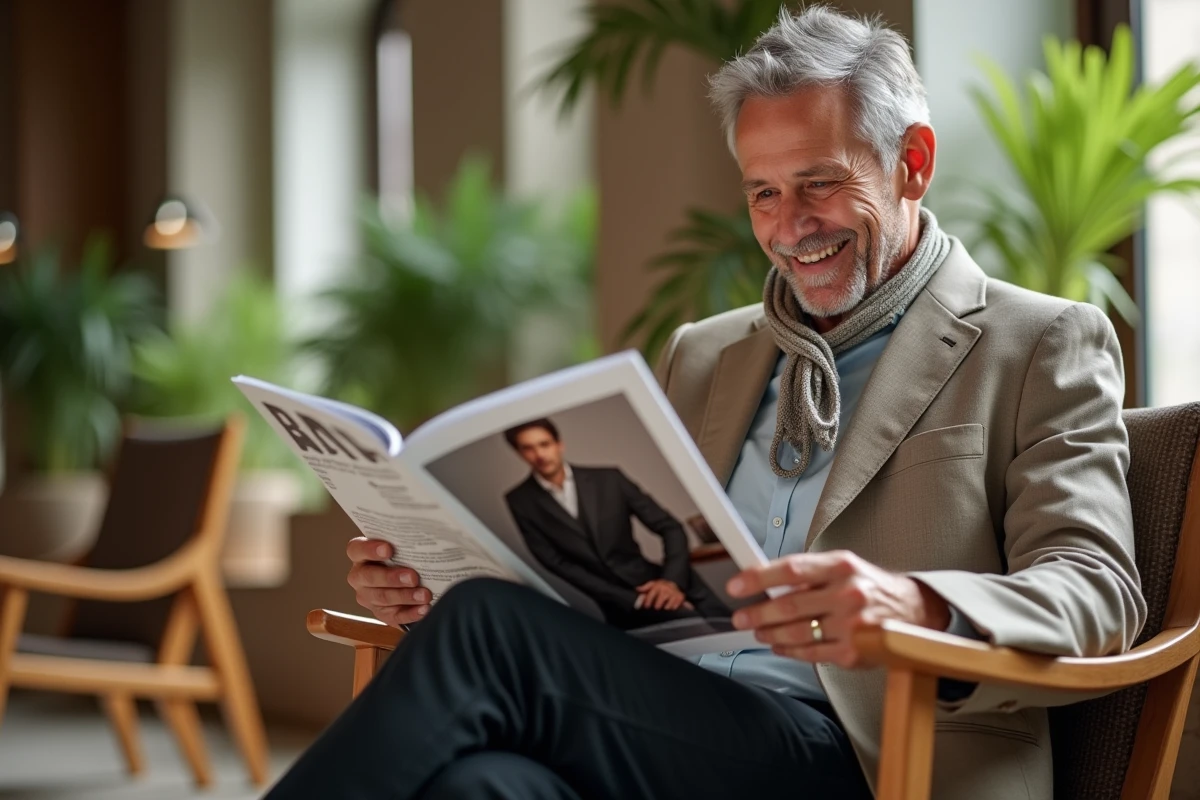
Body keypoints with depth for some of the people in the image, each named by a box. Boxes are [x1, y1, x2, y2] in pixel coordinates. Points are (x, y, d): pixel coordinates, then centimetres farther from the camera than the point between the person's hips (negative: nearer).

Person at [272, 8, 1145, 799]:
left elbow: (1097, 591, -5)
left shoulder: (1043, 347, 8)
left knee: (490, 630, -28)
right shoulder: (704, 357, 27)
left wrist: (918, 611, -28)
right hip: (655, 726, 5)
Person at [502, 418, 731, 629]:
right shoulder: (521, 502, 2)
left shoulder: (608, 479, 7)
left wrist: (673, 579, -13)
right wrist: (634, 600, -12)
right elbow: (558, 564, -4)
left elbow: (670, 528, 7)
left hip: (654, 584, 3)